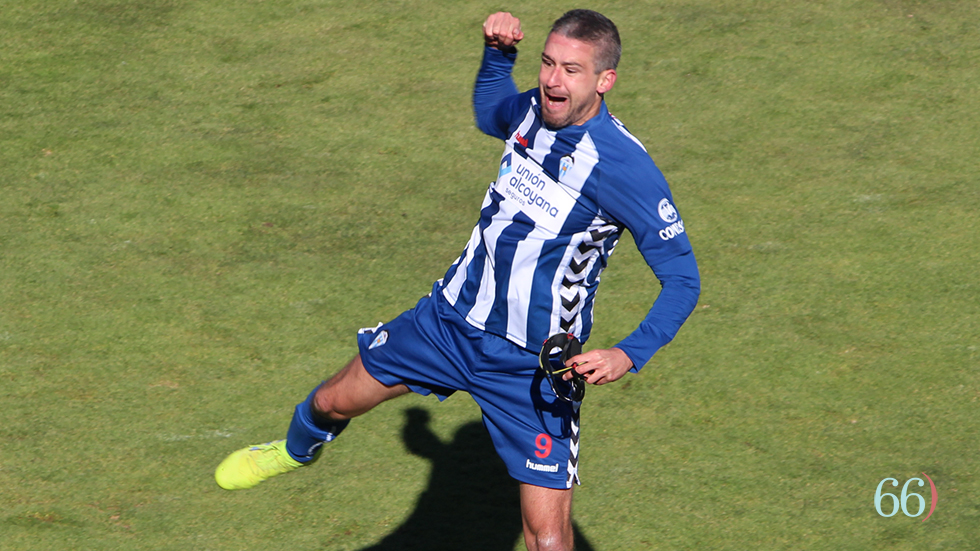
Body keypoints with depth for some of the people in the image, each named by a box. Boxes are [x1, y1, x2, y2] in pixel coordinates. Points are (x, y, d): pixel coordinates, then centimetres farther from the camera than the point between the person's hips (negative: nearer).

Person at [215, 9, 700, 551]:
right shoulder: (532, 111, -6)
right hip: (451, 318, 6)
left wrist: (628, 354, -33)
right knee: (334, 401, 21)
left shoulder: (626, 167, -25)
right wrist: (497, 50, 4)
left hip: (533, 364, -6)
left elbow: (682, 278, -20)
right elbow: (487, 113, 22)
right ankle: (296, 449, 57)